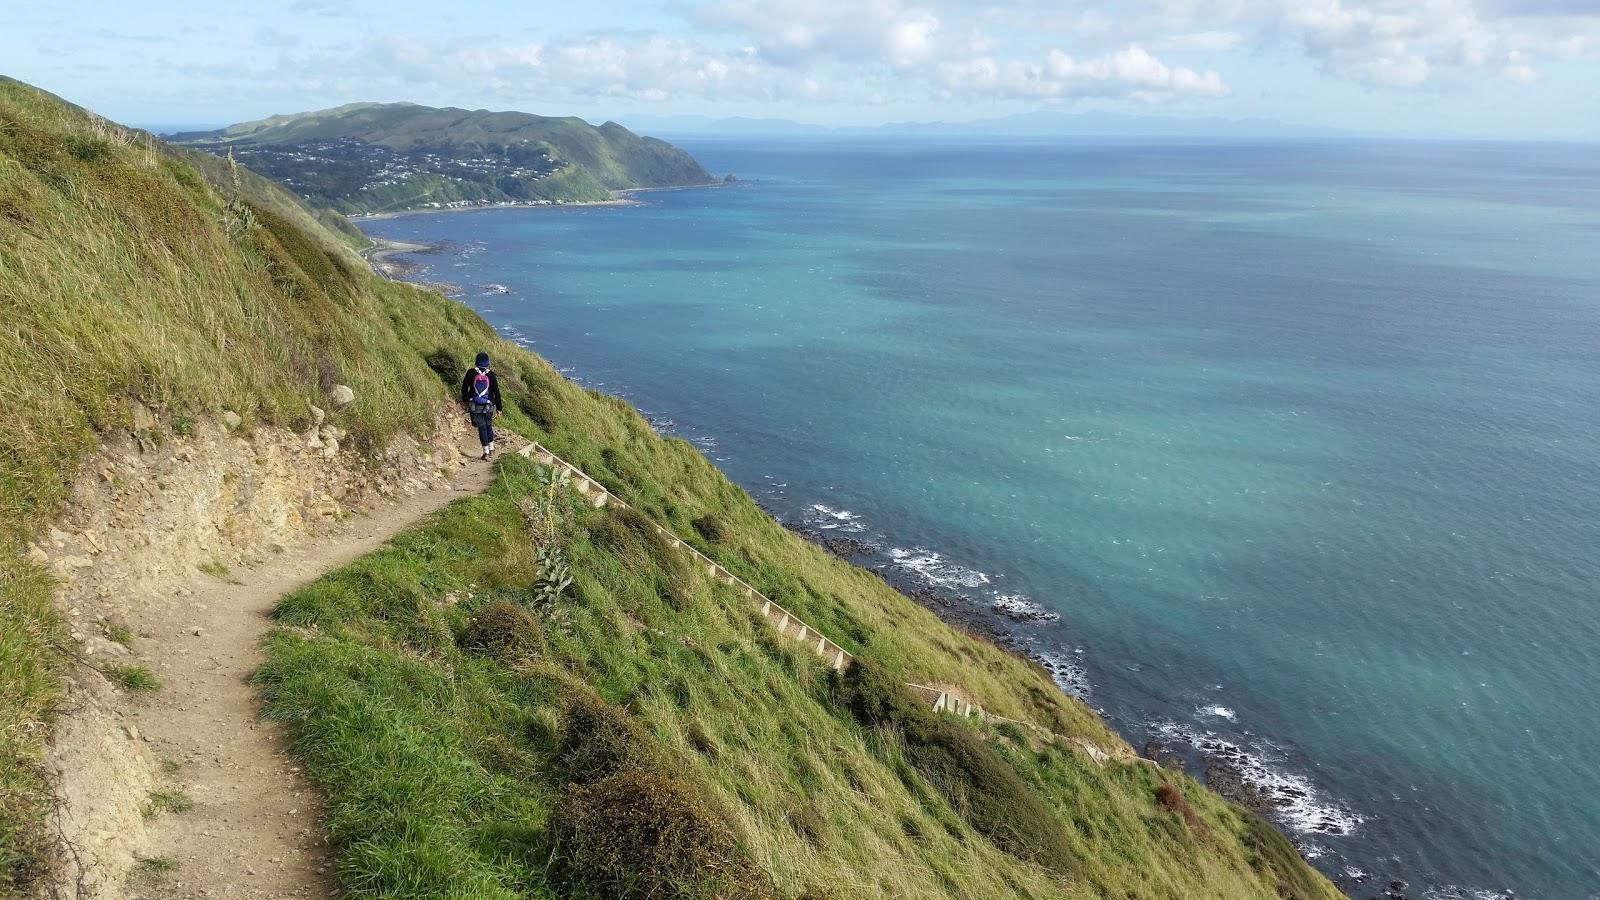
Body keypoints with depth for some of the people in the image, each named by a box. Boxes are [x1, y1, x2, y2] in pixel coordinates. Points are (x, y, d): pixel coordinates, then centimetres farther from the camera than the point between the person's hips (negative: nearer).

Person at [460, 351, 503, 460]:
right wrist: (498, 407, 7)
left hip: (474, 406, -1)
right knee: (489, 426, 19)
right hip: (488, 406, 1)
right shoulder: (491, 374, -4)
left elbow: (464, 387, 4)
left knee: (482, 427, 1)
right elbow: (496, 391, -1)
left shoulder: (471, 372, -5)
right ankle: (491, 449, 23)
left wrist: (464, 399, 21)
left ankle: (486, 452, -2)